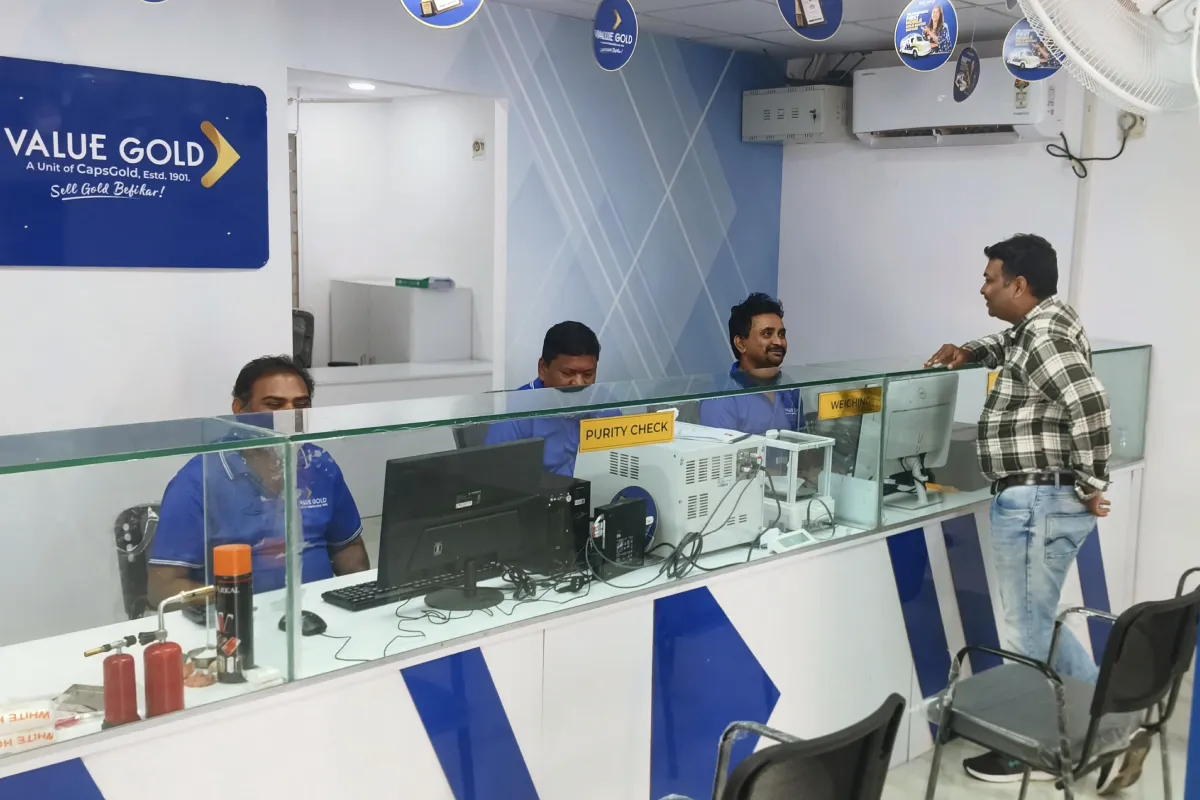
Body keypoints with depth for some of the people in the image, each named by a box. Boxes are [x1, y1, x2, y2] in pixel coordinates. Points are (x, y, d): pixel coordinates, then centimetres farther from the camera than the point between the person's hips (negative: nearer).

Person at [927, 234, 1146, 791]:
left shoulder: (1045, 338, -18)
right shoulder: (1039, 326, 14)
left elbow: (1090, 406, -30)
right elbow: (1006, 344, 37)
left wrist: (1090, 486, -20)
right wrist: (970, 352, 15)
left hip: (1038, 503, -10)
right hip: (1038, 502, 11)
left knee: (1031, 631, 3)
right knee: (1037, 625, 18)